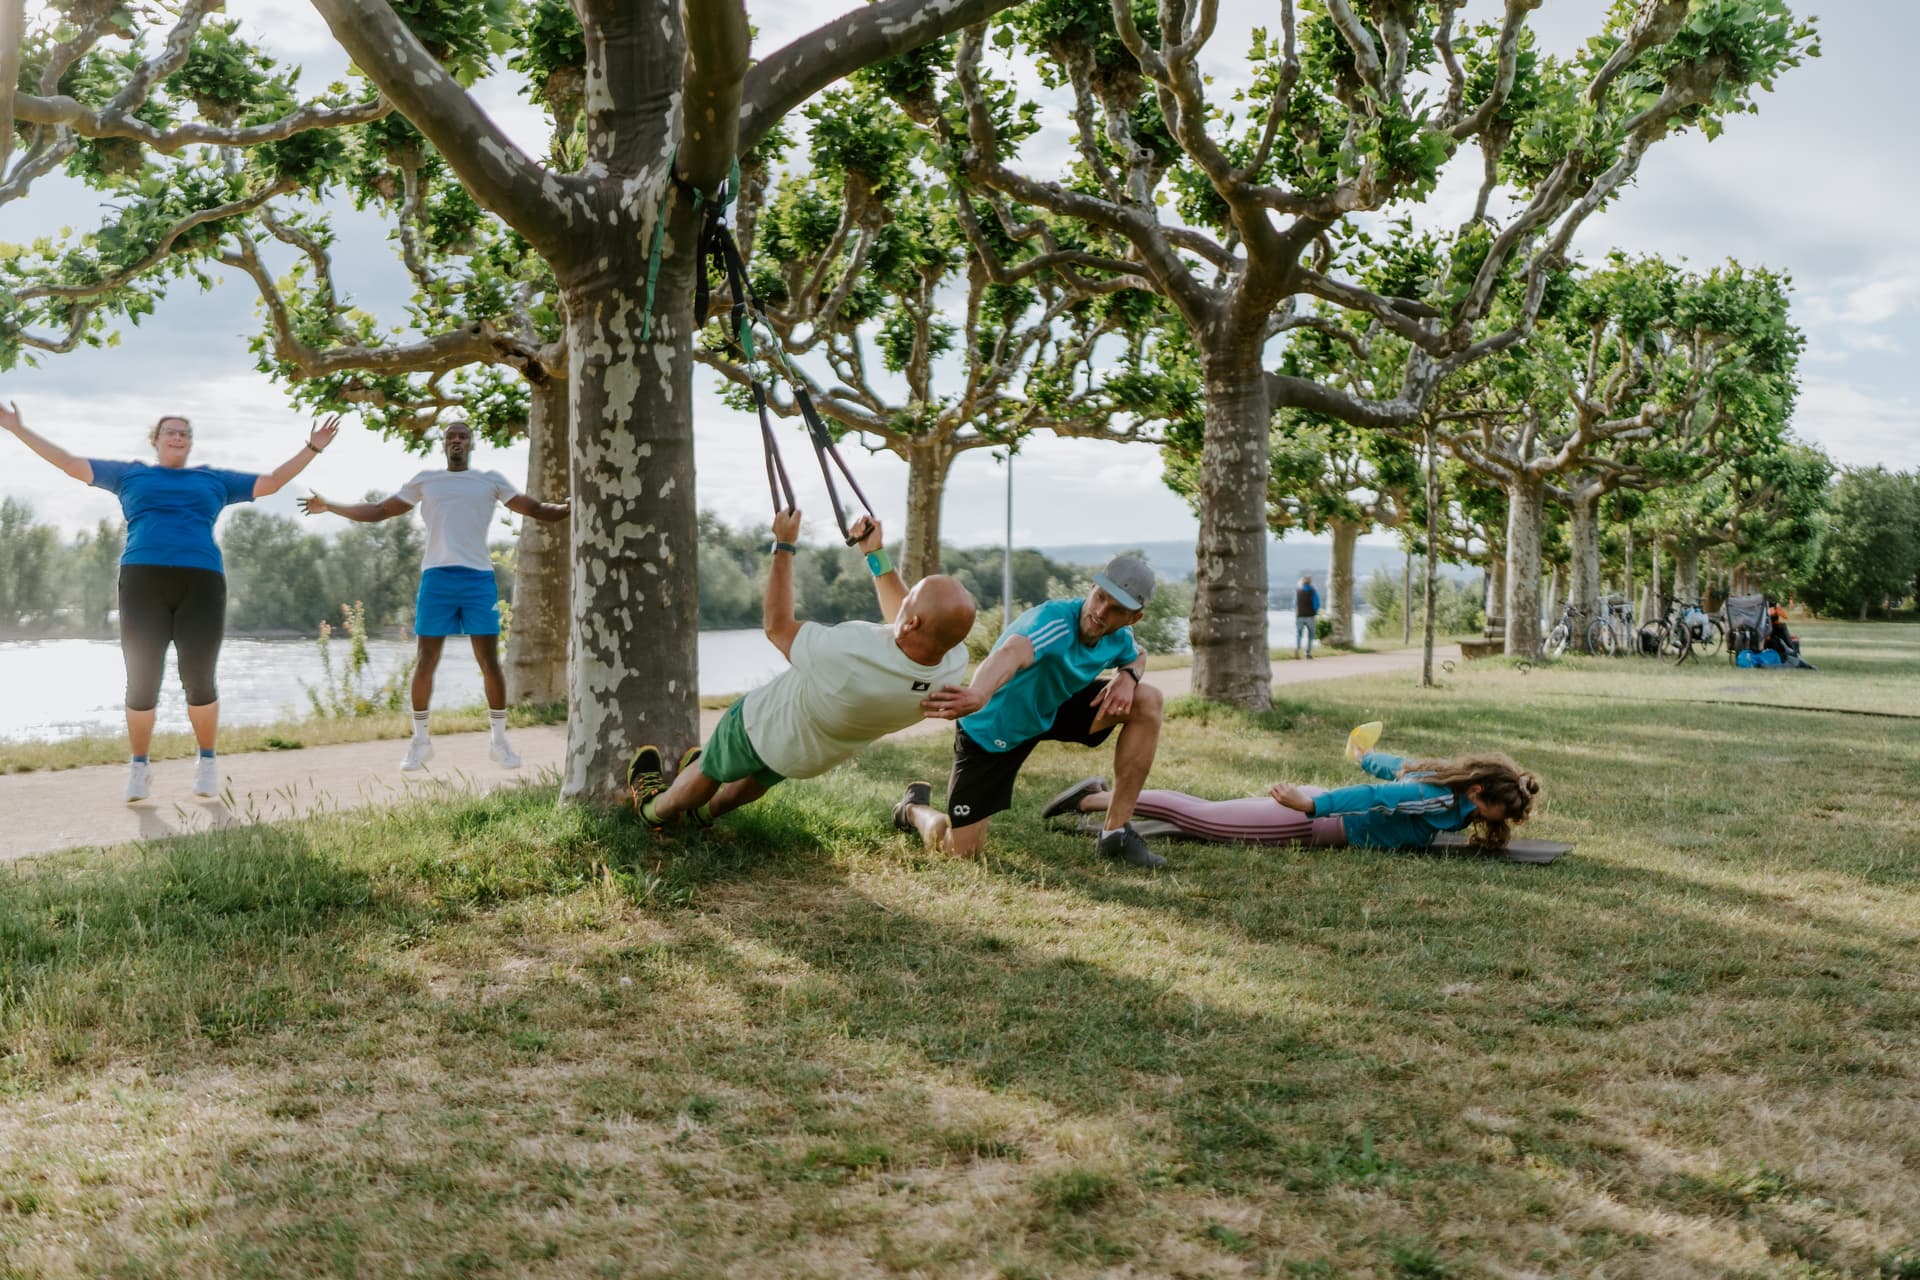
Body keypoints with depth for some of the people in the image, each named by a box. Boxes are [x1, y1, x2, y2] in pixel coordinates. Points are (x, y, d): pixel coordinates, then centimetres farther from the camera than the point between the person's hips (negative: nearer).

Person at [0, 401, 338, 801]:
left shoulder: (213, 480, 22)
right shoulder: (129, 474, 20)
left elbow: (272, 482, 23)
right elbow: (70, 463, 21)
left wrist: (313, 448, 19)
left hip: (201, 585, 0)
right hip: (144, 584, 0)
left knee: (199, 680, -3)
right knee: (141, 681, -4)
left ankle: (207, 763, 14)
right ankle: (139, 767, 12)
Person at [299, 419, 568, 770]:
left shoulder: (491, 481, 12)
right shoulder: (424, 481, 14)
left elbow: (535, 509, 7)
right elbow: (377, 511, 18)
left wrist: (566, 508, -11)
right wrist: (329, 507, 12)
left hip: (479, 577, -1)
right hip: (436, 577, 1)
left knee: (490, 661, -2)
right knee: (426, 662, 2)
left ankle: (498, 740, 8)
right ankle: (420, 741, 12)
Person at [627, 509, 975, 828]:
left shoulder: (849, 657, -48)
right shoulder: (954, 663, -32)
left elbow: (777, 625, -28)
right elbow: (900, 622, -7)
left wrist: (784, 545, -20)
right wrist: (877, 554, 1)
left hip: (764, 724, -5)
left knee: (709, 771, 26)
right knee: (763, 775, 36)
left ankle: (656, 809, 53)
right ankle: (708, 810, 62)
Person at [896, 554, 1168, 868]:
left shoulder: (1118, 636, -12)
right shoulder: (1054, 621, -36)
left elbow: (1138, 656, 14)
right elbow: (1012, 652, -59)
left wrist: (1128, 675, -12)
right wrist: (978, 695, -81)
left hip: (1051, 710, 7)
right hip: (990, 728, -6)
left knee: (1147, 700, -11)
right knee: (961, 850, -7)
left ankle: (1117, 832, -2)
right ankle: (915, 807, 32)